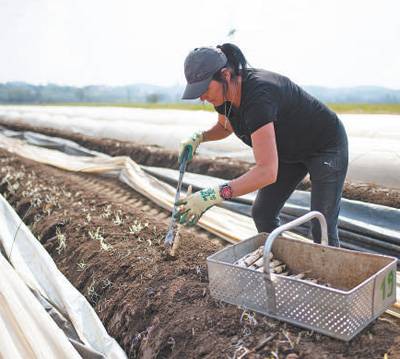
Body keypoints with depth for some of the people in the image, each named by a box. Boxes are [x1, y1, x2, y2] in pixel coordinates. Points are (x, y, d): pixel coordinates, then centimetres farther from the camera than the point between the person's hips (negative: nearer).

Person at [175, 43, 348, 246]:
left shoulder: (257, 95, -39)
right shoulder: (224, 93, -14)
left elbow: (267, 171, -45)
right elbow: (225, 126, 11)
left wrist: (211, 196, -51)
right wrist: (198, 138, -10)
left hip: (326, 147, -8)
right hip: (291, 150, 8)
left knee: (322, 230, -9)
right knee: (262, 213, 4)